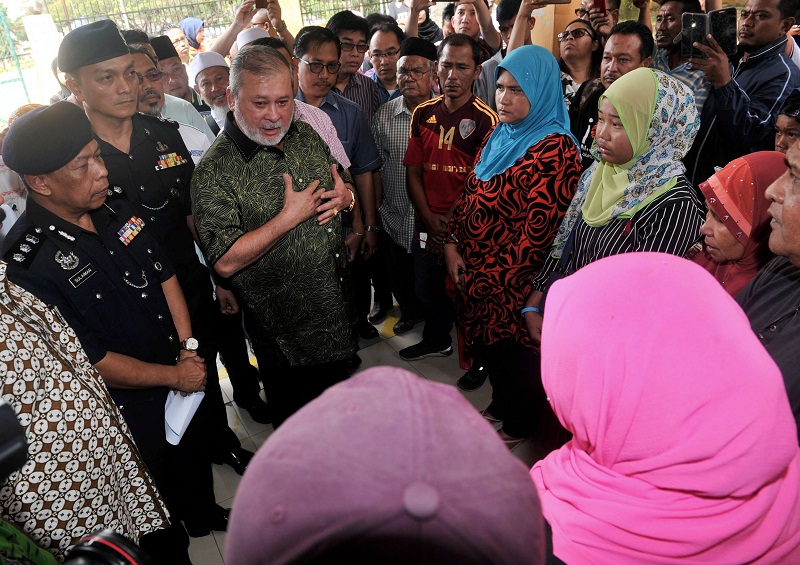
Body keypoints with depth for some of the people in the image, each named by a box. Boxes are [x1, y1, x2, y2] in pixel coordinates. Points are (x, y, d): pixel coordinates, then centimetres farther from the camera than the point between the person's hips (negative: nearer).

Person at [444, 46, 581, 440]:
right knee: (488, 342, 22)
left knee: (514, 351, 12)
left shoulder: (555, 150, -20)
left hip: (510, 281, -7)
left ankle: (521, 426, 36)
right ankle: (501, 406, 47)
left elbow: (538, 230, -23)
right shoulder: (500, 135, 6)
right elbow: (469, 192, 10)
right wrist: (452, 244, -1)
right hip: (473, 268, 7)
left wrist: (493, 278, -19)